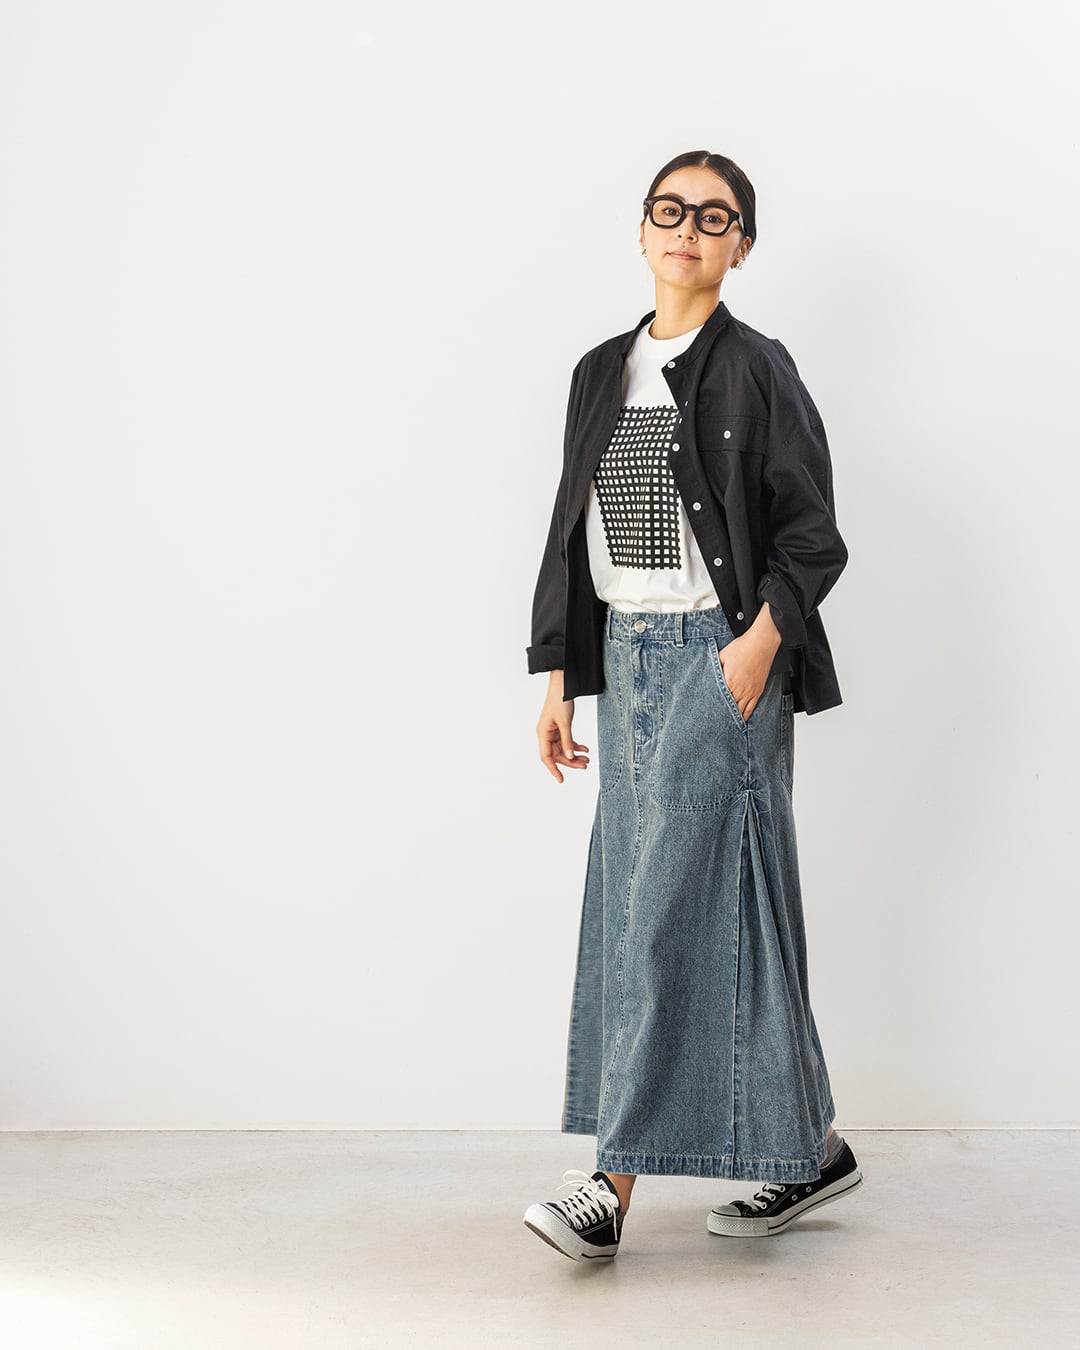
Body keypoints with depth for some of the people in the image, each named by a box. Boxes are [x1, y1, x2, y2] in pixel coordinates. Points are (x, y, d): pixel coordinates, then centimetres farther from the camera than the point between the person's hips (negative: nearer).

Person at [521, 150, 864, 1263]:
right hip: (628, 660, 7)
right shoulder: (603, 374, 14)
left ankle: (617, 1184, -5)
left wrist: (760, 641, -19)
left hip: (721, 662, -7)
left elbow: (812, 536, -6)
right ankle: (809, 1153, 19)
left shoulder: (756, 370, -4)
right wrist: (561, 679, 12)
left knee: (671, 909, -9)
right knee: (637, 907, 7)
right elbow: (573, 534, 16)